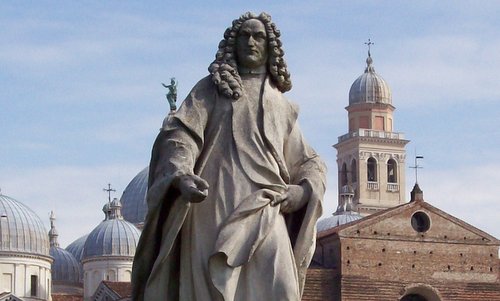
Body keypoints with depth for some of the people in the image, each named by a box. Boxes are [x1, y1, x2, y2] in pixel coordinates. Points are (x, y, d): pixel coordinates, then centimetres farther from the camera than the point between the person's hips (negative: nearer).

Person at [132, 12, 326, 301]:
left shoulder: (281, 106, 25)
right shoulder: (211, 89, 17)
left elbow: (310, 163, 26)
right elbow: (180, 135, 2)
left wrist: (304, 190, 1)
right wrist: (180, 175, -20)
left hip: (263, 212, 2)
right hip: (214, 209, -2)